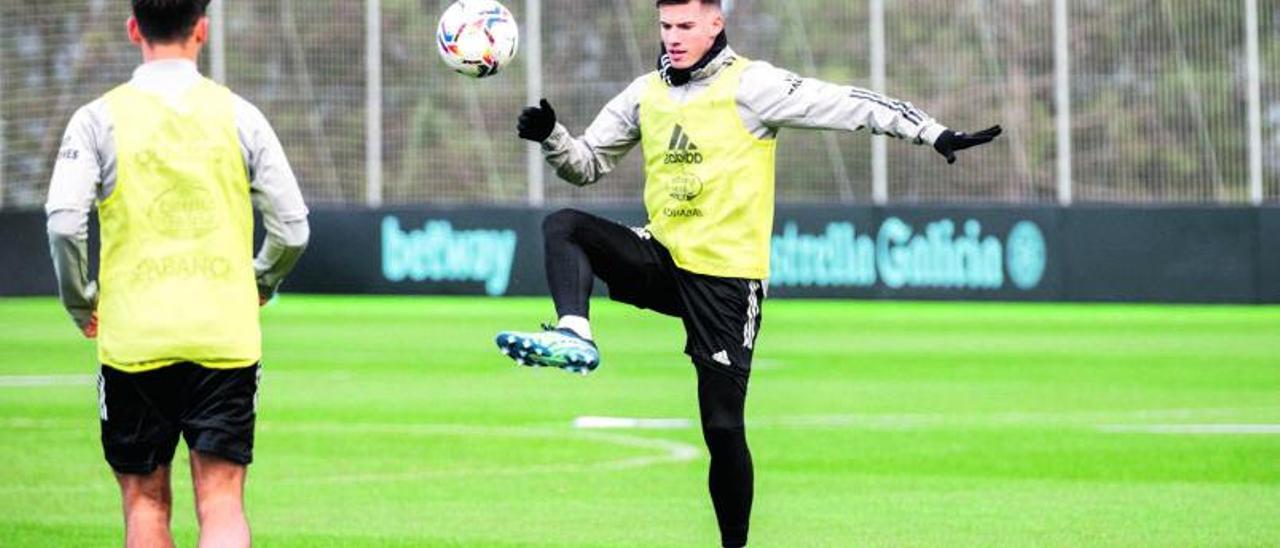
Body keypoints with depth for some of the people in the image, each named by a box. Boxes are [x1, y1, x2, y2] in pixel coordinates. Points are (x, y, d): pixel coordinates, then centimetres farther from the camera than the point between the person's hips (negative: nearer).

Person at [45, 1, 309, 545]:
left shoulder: (99, 118, -2)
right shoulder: (237, 115, 2)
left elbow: (64, 223, -12)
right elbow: (292, 228, 3)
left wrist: (80, 303, 5)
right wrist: (259, 286, 22)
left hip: (133, 335, 0)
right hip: (226, 334, 0)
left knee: (145, 501, 13)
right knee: (221, 504, -1)